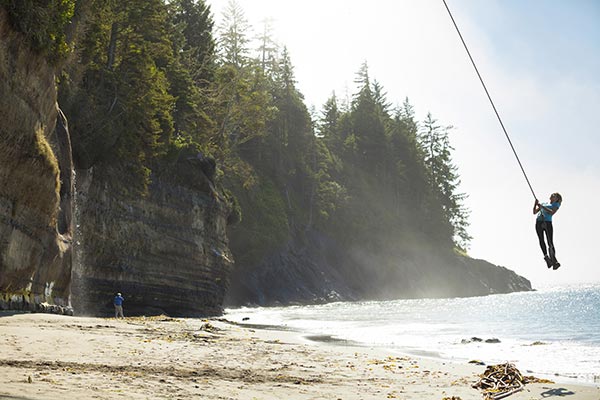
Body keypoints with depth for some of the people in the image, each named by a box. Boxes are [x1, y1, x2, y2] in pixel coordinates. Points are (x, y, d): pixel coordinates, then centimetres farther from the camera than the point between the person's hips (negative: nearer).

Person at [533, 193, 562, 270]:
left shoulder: (556, 205, 14)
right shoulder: (543, 203, 27)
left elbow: (552, 213, -5)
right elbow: (534, 212, 23)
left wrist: (542, 206, -8)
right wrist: (535, 204, 8)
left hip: (548, 222, -4)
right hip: (539, 222, 4)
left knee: (550, 242, -12)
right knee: (541, 240, -14)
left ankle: (554, 261, -15)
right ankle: (546, 257, -22)